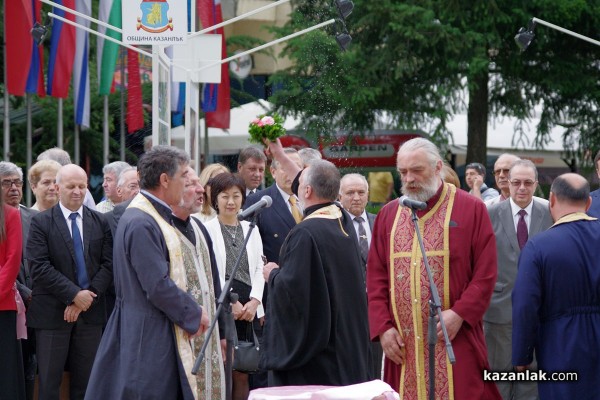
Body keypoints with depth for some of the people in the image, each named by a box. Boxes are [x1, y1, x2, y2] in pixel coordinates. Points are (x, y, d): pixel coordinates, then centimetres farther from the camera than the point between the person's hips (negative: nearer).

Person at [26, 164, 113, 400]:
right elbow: (40, 267, -10)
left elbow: (108, 264, 2)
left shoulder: (100, 222, 8)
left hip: (90, 311, 3)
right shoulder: (41, 222, -2)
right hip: (52, 314, -3)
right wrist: (74, 295, -16)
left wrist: (87, 298, -11)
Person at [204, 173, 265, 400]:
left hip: (248, 307, 4)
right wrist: (230, 302, -9)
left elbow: (259, 268, 13)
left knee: (242, 372, 1)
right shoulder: (207, 229, -1)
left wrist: (254, 301, -1)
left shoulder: (251, 230, 16)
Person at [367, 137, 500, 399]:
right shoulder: (388, 216, 13)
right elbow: (376, 278, 10)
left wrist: (459, 314, -15)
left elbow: (485, 274, -4)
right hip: (401, 345, 4)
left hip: (454, 342, -4)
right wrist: (382, 328, -1)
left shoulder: (471, 209, 1)